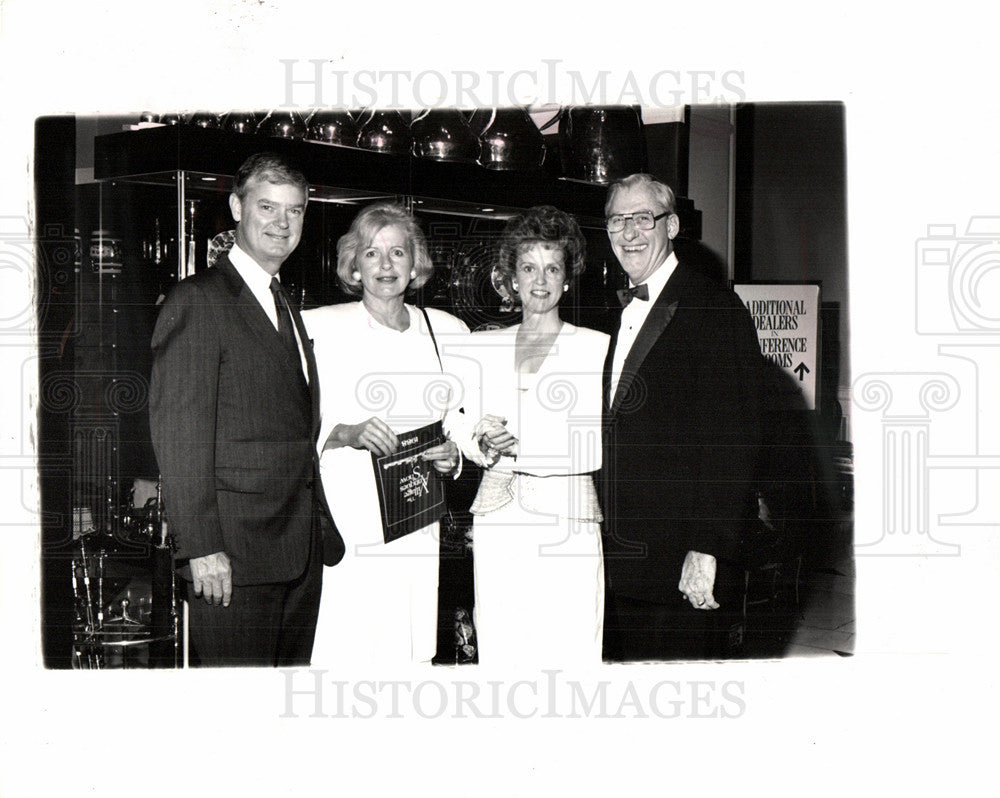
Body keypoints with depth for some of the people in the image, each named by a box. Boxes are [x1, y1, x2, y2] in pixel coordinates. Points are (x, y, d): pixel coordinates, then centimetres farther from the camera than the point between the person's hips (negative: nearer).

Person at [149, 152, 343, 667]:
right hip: (232, 556, -8)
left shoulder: (288, 309, 20)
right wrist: (200, 546, -19)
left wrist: (320, 531, 13)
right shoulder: (196, 302, -8)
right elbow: (177, 432, -14)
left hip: (302, 555, 8)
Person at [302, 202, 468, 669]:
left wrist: (452, 457, 2)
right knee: (341, 654, -10)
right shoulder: (321, 328, 1)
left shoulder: (448, 332, 13)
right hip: (341, 523, -3)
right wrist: (346, 433, -17)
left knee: (410, 655, 0)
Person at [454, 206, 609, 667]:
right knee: (499, 650, -1)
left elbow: (599, 447, -3)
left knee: (571, 651, -8)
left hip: (569, 516, -3)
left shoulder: (596, 348, 4)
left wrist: (521, 444, -13)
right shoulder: (482, 348, 15)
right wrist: (485, 444, -5)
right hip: (498, 516, 3)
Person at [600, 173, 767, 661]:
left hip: (684, 564, -7)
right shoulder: (618, 314, 17)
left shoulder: (713, 308, -8)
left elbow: (734, 439, -15)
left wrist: (708, 549, -20)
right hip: (618, 564, 7)